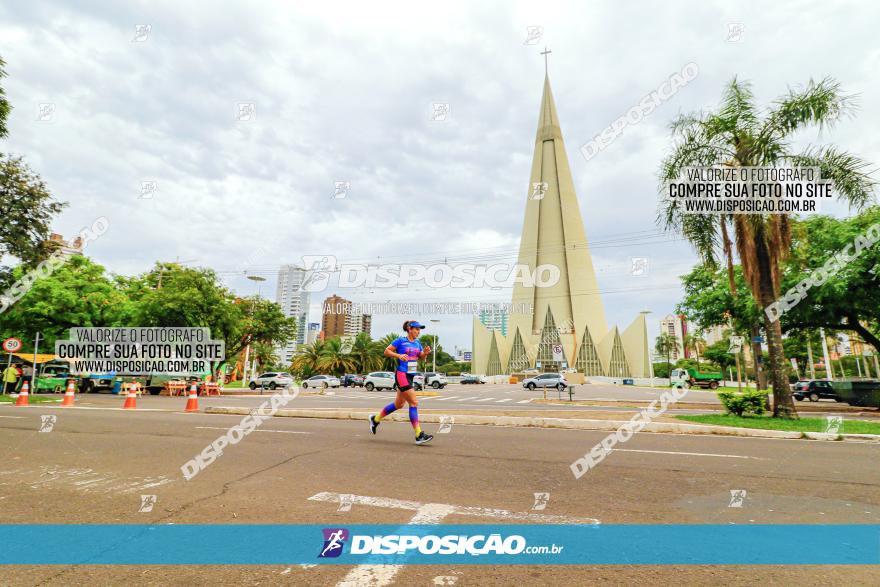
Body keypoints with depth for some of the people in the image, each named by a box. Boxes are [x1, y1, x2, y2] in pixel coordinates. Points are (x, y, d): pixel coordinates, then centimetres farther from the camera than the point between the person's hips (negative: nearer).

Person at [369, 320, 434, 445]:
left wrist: (425, 352, -4)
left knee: (399, 404, 18)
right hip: (401, 375, -8)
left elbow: (421, 357, 17)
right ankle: (419, 435, -8)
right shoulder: (401, 340, -8)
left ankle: (375, 419, 37)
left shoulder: (417, 342, 11)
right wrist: (399, 355, -20)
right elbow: (386, 351, -5)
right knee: (414, 402, -12)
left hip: (410, 376, 8)